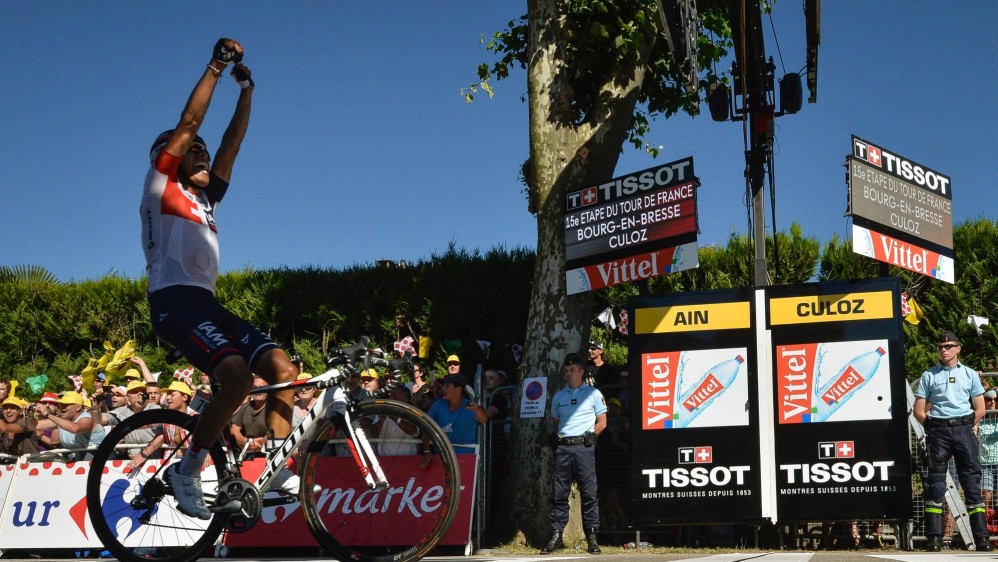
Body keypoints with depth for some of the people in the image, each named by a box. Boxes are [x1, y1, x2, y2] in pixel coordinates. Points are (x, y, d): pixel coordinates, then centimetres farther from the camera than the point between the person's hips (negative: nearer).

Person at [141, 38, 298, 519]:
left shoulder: (206, 198, 27)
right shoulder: (161, 184, 9)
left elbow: (232, 142, 24)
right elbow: (189, 122, 0)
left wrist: (246, 89, 19)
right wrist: (216, 66, 1)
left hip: (207, 302, 8)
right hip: (174, 299, -8)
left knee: (281, 368, -8)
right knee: (237, 375, -28)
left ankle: (277, 471, -3)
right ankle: (186, 471, -15)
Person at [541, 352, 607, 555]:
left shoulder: (593, 393, 7)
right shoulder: (558, 396, 17)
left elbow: (602, 422, 6)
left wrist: (588, 437, -3)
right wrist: (557, 437, 7)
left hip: (583, 447, -3)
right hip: (562, 447, 3)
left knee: (589, 493, -3)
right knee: (559, 494, 1)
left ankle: (592, 537, 0)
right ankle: (556, 536, 3)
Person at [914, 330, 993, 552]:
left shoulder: (970, 374, 11)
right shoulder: (929, 376, 8)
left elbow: (980, 410, 10)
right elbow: (919, 411, 6)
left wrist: (964, 425, 3)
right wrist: (934, 427, 2)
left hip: (963, 430, 1)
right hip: (938, 431, -1)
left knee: (972, 479, -2)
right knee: (936, 481, -3)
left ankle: (981, 536, -1)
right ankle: (934, 537, -2)